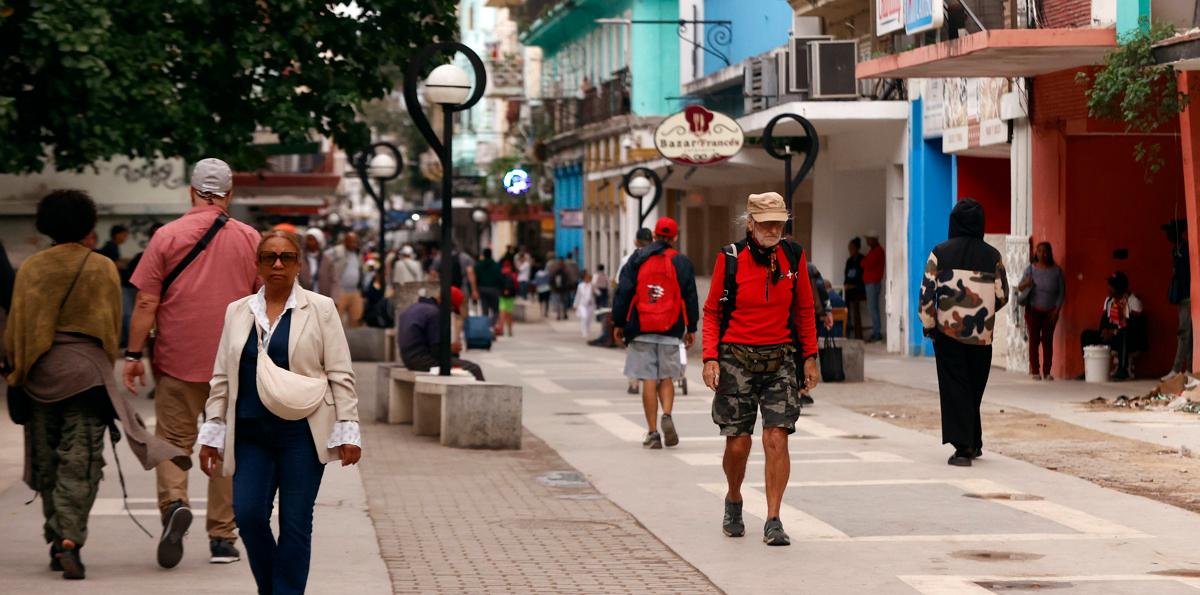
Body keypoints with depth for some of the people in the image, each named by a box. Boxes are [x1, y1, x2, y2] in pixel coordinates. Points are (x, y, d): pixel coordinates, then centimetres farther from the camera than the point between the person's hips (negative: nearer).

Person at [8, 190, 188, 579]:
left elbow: (17, 322, 1)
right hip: (87, 369, -2)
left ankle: (56, 540, 17)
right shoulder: (102, 269, -1)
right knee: (80, 459, -4)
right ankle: (70, 539, -20)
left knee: (45, 458, 13)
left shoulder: (31, 268, 0)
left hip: (39, 370, 2)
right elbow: (113, 324, 5)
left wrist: (13, 368, 11)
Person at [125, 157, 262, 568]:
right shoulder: (249, 239, 2)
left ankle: (174, 503, -20)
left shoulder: (167, 236, -3)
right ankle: (222, 539, 11)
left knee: (173, 440, 7)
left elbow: (146, 303, -4)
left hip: (178, 361, -1)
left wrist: (133, 355, 2)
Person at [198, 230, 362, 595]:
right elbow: (222, 378, 14)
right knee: (248, 514, -6)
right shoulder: (237, 312, 13)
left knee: (295, 522, -1)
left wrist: (348, 429, -5)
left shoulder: (320, 309, 4)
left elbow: (340, 375, 2)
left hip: (302, 431, -2)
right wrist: (212, 433, 10)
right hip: (251, 433, 3)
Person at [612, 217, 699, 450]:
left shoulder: (637, 260, 3)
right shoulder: (681, 263, 3)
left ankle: (652, 433, -1)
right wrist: (691, 328, 13)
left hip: (641, 330, 0)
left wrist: (618, 323, 8)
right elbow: (690, 298, 5)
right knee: (666, 378, 13)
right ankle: (667, 416, -12)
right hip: (671, 331, 0)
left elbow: (623, 293, 2)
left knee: (648, 380, 1)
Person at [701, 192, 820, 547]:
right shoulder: (730, 258, -5)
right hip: (737, 358, -1)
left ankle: (773, 522, -3)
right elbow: (712, 311, 2)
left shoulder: (793, 256, 2)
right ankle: (733, 503, 31)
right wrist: (710, 358, -8)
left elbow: (805, 310, 12)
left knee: (777, 440, -8)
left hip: (781, 358, 1)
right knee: (737, 442, 3)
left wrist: (810, 357, 9)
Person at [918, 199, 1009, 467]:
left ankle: (963, 447, -8)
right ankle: (974, 443, 25)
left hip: (948, 332, -2)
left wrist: (928, 324, 5)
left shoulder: (940, 253, -5)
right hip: (981, 335, 2)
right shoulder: (992, 256, -1)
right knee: (975, 389, 16)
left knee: (955, 388, 1)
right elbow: (1002, 296, 4)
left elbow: (926, 293, -7)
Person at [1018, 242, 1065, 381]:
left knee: (1048, 340, 0)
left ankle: (1047, 372, 5)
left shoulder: (1056, 271, 0)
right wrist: (1026, 284, -27)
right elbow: (1020, 288, -3)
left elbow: (1062, 292, 3)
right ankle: (1035, 371, 1)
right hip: (1033, 310, 0)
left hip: (1050, 312, 0)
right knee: (1034, 340, -3)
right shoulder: (1031, 269, 0)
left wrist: (1056, 309, -5)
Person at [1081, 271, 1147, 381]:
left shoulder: (1133, 300, -10)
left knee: (1123, 334, -41)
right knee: (1087, 335, -8)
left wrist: (1114, 332, -23)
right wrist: (1104, 330, -13)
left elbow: (1135, 325, -18)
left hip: (1130, 340, -7)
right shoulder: (1109, 300, 12)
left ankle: (1123, 370, -39)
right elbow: (1104, 320, 10)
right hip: (1111, 336, 7)